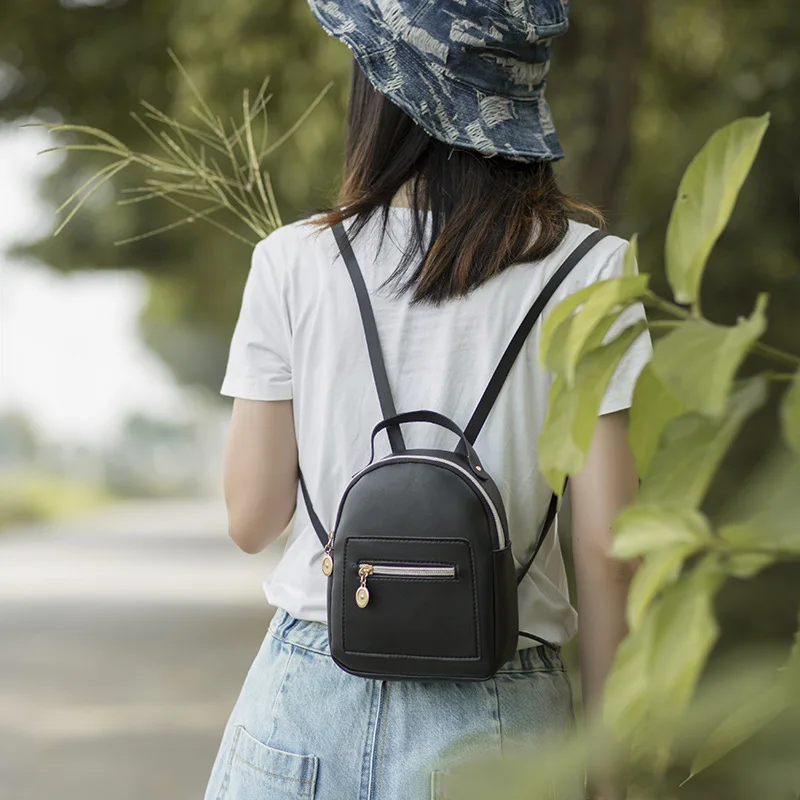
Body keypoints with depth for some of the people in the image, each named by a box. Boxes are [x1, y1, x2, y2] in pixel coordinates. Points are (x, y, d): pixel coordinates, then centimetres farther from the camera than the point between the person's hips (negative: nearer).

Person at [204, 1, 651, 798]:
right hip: (496, 721, 0)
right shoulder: (588, 270, -6)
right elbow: (604, 547, -6)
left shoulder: (294, 262, -4)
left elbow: (252, 519, 2)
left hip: (307, 701, 1)